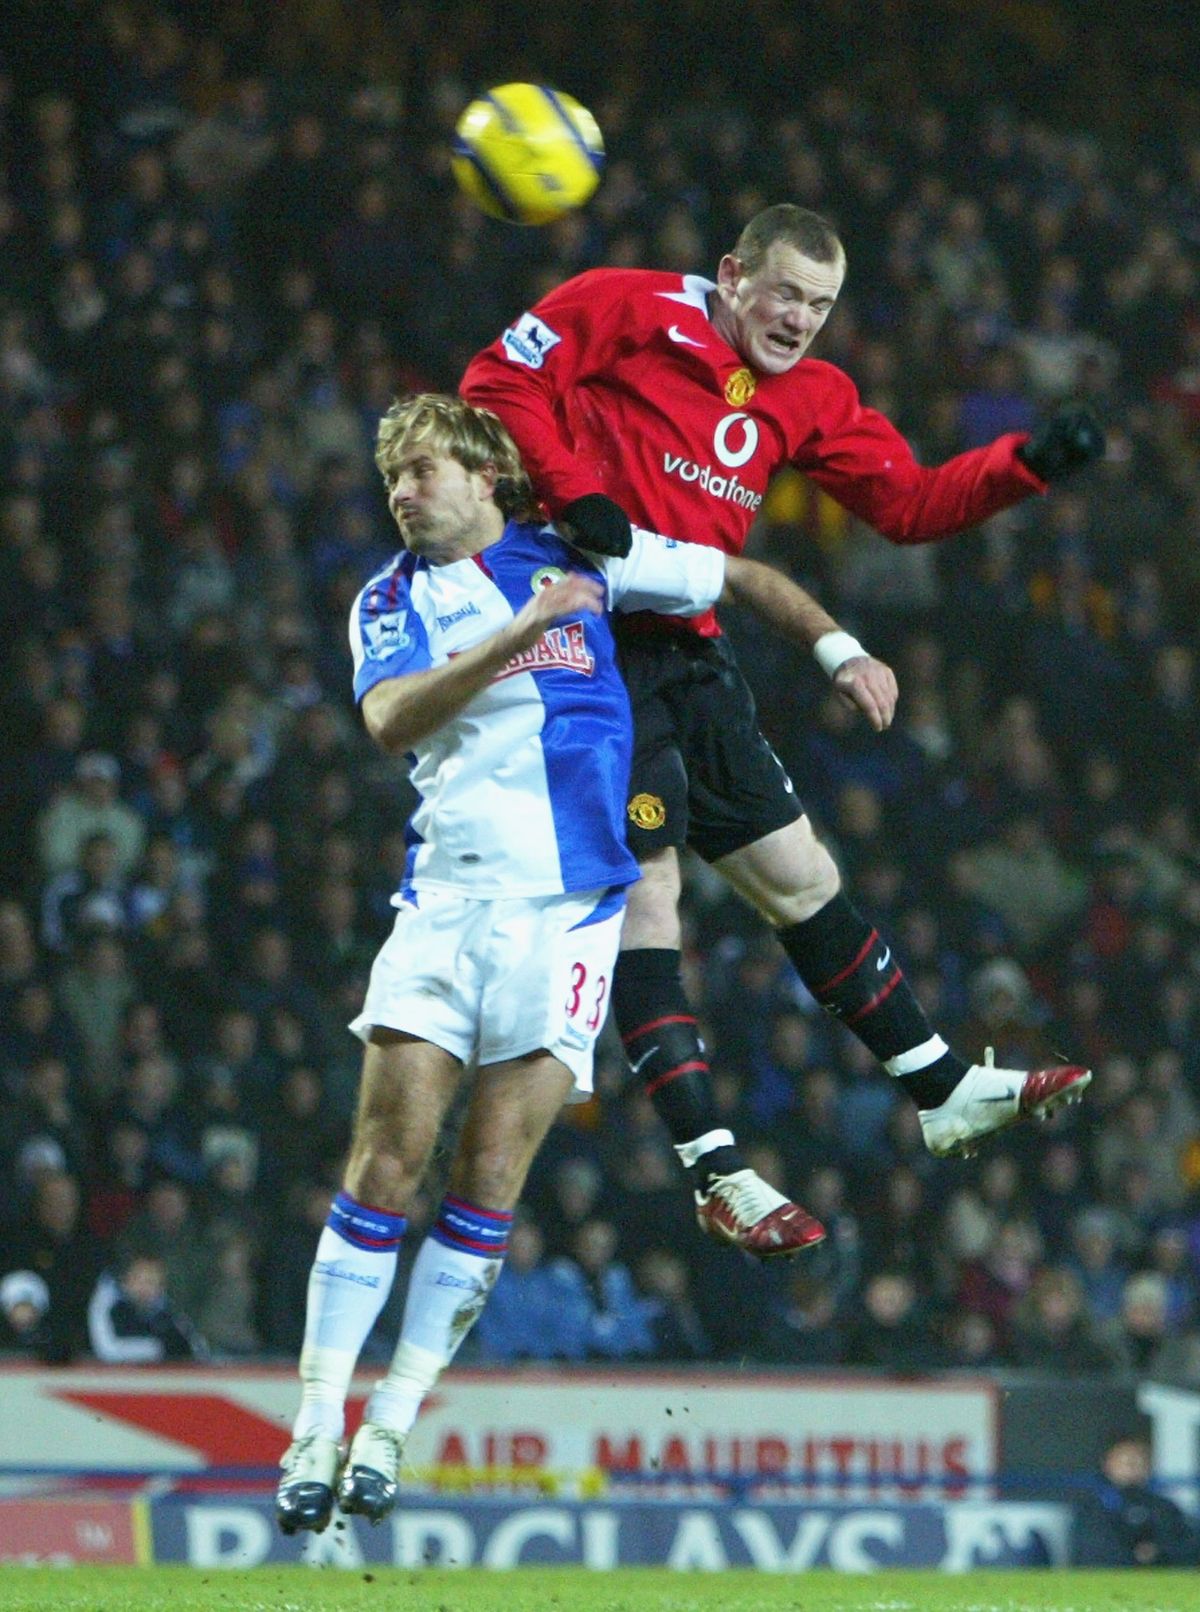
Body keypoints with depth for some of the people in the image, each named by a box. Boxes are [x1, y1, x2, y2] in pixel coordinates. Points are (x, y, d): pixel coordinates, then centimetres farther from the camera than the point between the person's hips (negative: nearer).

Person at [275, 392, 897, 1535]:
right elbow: (390, 721, -12)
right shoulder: (391, 601, 8)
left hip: (568, 904, 0)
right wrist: (519, 635, -20)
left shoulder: (573, 553, 11)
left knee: (491, 1175, -6)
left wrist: (842, 653, 13)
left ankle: (391, 1425, 0)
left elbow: (739, 579, 22)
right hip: (448, 895, 0)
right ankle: (319, 1423, -5)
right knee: (388, 1158, -9)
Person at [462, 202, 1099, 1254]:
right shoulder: (631, 311, -5)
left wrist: (1029, 463, -1)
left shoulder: (808, 397, 14)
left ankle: (944, 1093, 18)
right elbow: (500, 379, -9)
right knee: (645, 891, -9)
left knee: (799, 877, 12)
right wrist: (574, 492, -19)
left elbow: (907, 503, 12)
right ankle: (713, 1169, -10)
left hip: (694, 653, 7)